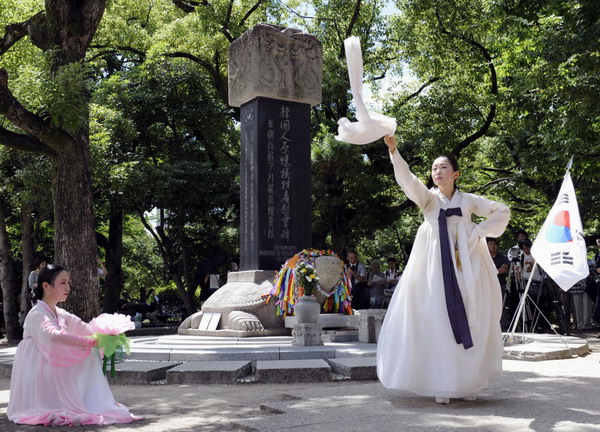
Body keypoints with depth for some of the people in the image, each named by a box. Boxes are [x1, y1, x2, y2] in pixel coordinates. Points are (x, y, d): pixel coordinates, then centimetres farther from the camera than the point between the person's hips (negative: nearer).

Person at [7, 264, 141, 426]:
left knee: (91, 353, -5)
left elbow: (85, 329, 0)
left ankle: (97, 404, -5)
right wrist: (90, 342, -42)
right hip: (35, 375, -8)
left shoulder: (61, 315, 9)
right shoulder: (37, 315, -17)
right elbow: (52, 336, -36)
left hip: (56, 375, 8)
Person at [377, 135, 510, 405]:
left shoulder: (468, 200, 11)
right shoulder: (428, 198, 7)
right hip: (434, 268, -1)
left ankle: (467, 383, 10)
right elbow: (407, 180, -10)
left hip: (465, 268, 1)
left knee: (469, 325, 1)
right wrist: (393, 151, -25)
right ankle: (442, 385, 1)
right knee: (438, 325, -3)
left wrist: (479, 231, 0)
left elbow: (503, 212, 14)